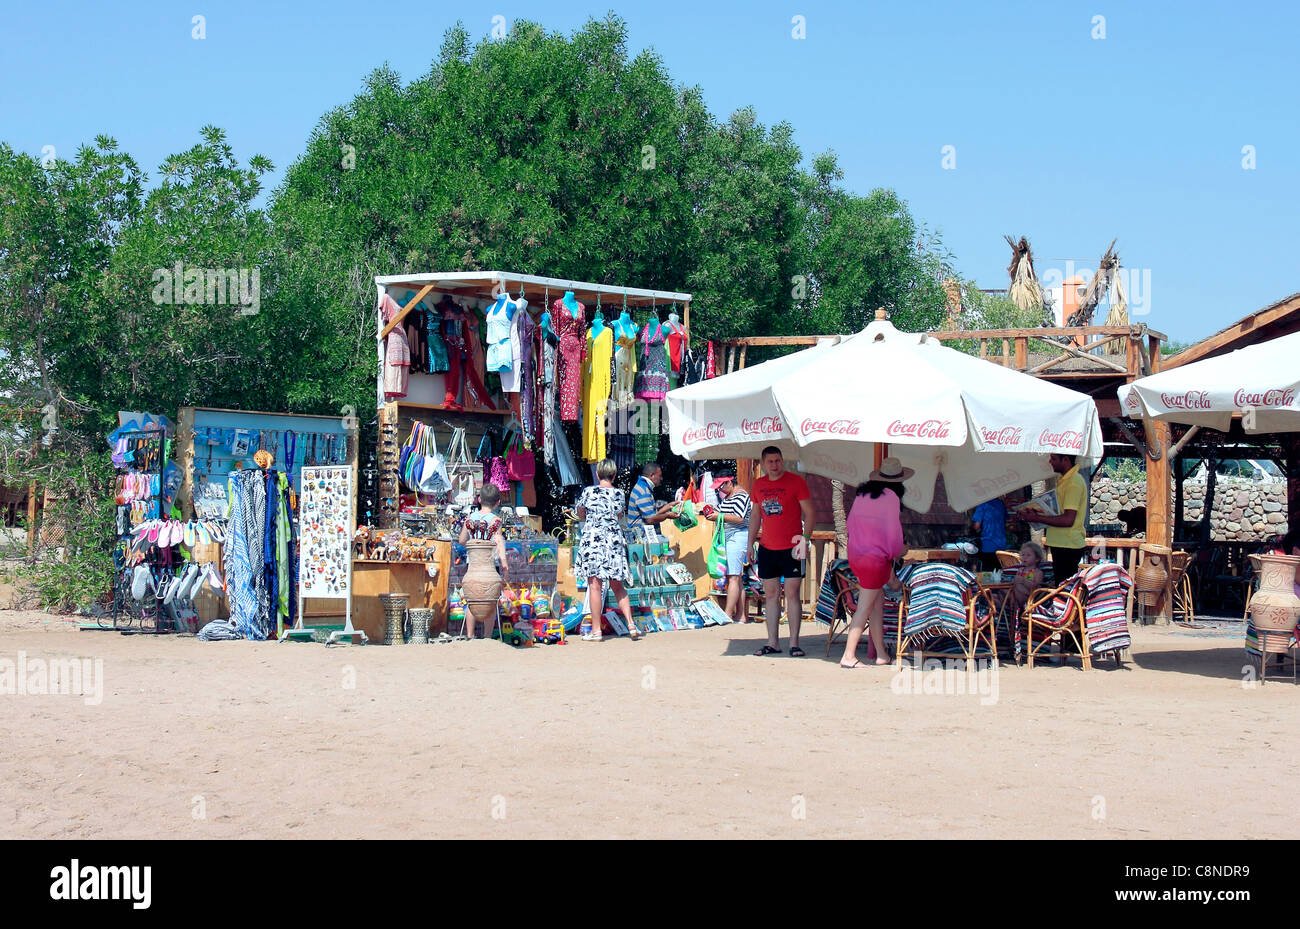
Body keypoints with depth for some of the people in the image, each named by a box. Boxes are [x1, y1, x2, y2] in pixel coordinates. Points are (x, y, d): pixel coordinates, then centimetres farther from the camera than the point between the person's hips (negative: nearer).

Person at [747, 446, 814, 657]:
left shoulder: (796, 482, -4)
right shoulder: (759, 485, 11)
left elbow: (808, 513, -3)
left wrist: (805, 539, -14)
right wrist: (749, 542, 15)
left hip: (791, 548, -5)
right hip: (767, 548, 5)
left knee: (792, 594, -4)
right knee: (771, 594, 5)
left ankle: (794, 643, 0)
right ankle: (773, 642, 9)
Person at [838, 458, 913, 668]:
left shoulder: (862, 494, 10)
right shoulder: (890, 498, -10)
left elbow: (850, 523, 16)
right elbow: (893, 531, -9)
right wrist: (896, 552, 10)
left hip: (855, 554, 7)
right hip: (875, 558, -7)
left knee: (878, 601, 15)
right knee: (864, 608, -3)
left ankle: (881, 654, 17)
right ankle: (848, 656, -5)